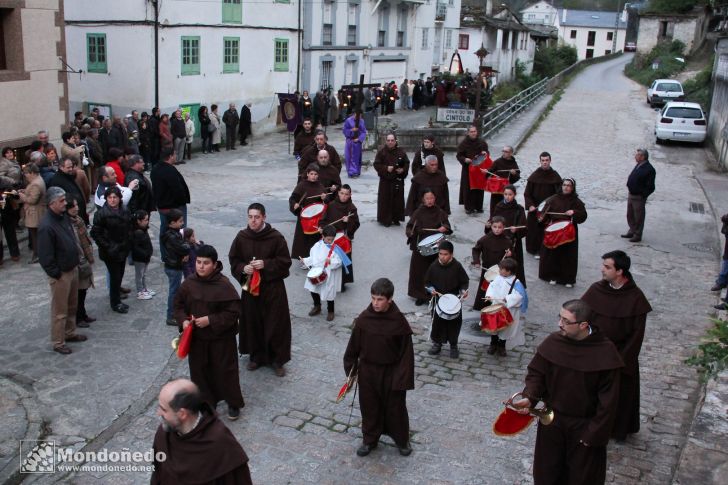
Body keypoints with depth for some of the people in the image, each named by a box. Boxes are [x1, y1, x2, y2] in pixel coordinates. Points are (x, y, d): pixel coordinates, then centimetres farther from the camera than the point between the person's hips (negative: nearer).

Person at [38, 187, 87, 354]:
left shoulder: (64, 217, 4)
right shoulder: (46, 226, -25)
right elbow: (45, 256, -24)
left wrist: (77, 262, 14)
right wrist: (56, 274, -18)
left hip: (73, 269, 9)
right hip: (60, 275, -9)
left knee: (72, 306, 22)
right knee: (60, 310, 3)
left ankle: (70, 333, 38)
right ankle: (57, 343, 16)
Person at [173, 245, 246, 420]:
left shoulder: (224, 285, -19)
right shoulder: (189, 283, -5)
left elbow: (233, 312, -18)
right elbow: (178, 304, 8)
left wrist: (210, 320, -23)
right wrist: (183, 320, -11)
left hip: (221, 338, -4)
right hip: (196, 338, 5)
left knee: (225, 371, 6)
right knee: (199, 371, 14)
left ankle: (233, 403, 26)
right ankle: (207, 402, 33)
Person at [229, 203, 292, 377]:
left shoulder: (276, 237, -13)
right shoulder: (241, 237, -3)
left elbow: (285, 262, -8)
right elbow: (233, 260, 8)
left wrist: (266, 264, -20)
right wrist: (243, 268, -12)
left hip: (273, 288, -3)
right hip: (249, 287, 3)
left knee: (276, 323, 2)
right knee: (252, 323, 12)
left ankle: (278, 359, 18)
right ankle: (256, 356, 30)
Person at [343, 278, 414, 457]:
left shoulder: (398, 321, -17)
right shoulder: (363, 319, -11)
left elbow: (406, 351, -11)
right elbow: (354, 346, 0)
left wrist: (403, 379, -12)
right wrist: (350, 369, 4)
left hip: (391, 373, -2)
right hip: (368, 371, 2)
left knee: (395, 407, 13)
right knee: (369, 407, 15)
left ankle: (402, 439, 34)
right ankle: (370, 439, 35)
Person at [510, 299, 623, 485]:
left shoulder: (605, 352, -21)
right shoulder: (553, 342, -12)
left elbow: (608, 399, -15)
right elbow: (536, 372, 0)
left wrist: (595, 433, -12)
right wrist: (530, 397, -18)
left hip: (584, 426, -3)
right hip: (552, 421, 3)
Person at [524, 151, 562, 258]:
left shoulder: (555, 176, -1)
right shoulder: (534, 176, -2)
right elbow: (527, 193, 0)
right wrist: (530, 205, -13)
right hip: (535, 208, 0)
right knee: (535, 228, 3)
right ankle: (536, 250, 14)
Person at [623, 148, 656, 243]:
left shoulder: (649, 169, -20)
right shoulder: (638, 165, 7)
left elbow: (650, 187, -19)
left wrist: (643, 196, -17)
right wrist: (629, 185, 13)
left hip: (638, 197, -9)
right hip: (631, 195, 9)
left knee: (638, 217, 4)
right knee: (630, 215, 20)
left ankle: (637, 235, 16)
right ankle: (632, 232, 35)